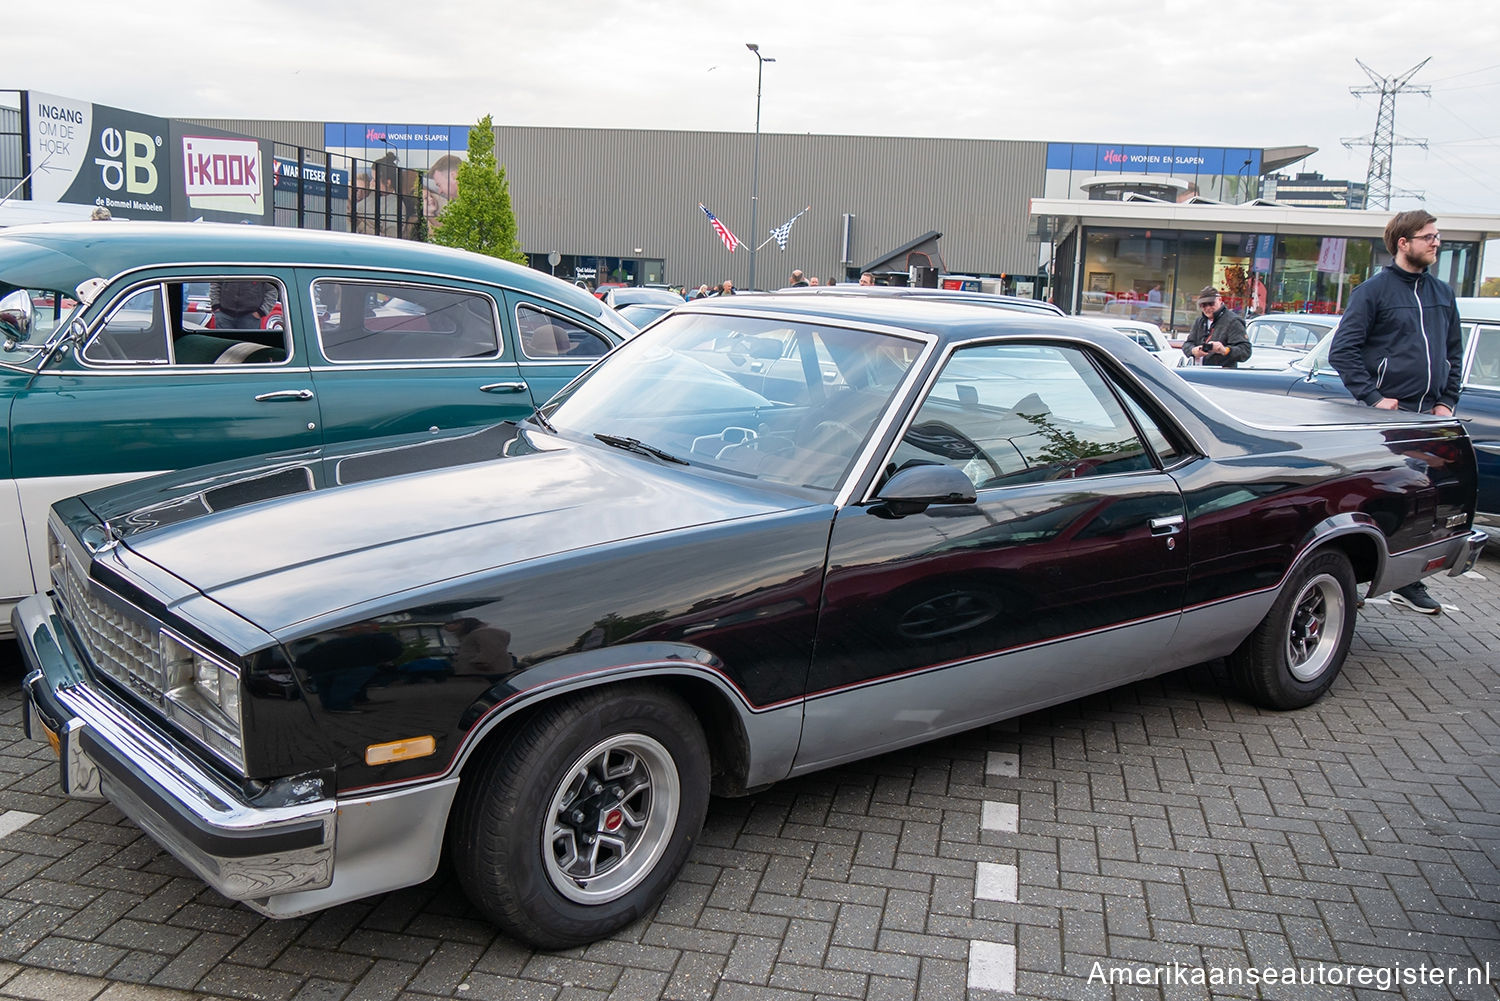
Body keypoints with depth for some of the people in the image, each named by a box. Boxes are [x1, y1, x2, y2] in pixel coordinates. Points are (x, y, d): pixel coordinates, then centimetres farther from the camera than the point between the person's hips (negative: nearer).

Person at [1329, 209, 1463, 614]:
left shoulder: (1442, 293, 14)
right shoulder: (1374, 290, -4)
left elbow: (1454, 353, 21)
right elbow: (1342, 350, -9)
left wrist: (1446, 402, 9)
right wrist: (1373, 398, -15)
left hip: (1428, 415, 6)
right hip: (1388, 414, -6)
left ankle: (1410, 583, 19)